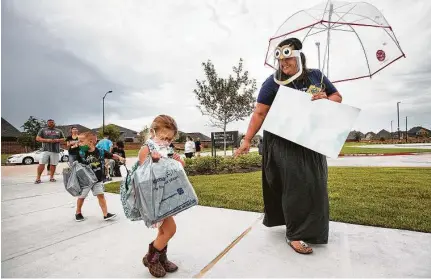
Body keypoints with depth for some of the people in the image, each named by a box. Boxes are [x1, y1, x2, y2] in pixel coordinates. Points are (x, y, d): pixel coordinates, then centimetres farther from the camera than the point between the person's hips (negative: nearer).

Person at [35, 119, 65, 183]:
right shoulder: (42, 130, 13)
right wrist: (47, 140, -10)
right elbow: (38, 138, 6)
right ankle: (38, 178, -1)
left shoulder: (59, 131, 18)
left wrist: (57, 140, -4)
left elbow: (63, 139, 17)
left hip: (55, 150, 1)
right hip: (45, 150, -1)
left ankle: (51, 177, 9)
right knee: (41, 164, -8)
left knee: (53, 164, 0)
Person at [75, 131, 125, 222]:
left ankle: (106, 214, 8)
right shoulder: (80, 153, -14)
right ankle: (78, 213, 39)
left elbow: (111, 155, -1)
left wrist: (119, 157, -14)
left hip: (98, 179, 1)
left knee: (101, 195, 3)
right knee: (81, 197, 16)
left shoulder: (99, 151, -10)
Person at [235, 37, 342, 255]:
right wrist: (247, 140, -13)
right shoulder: (274, 81, -6)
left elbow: (338, 97, 13)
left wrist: (326, 99, -11)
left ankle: (312, 227, 35)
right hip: (283, 142, -5)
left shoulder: (316, 76, 6)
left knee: (314, 185, 13)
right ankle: (294, 234, 6)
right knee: (295, 185, -7)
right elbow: (259, 113, -9)